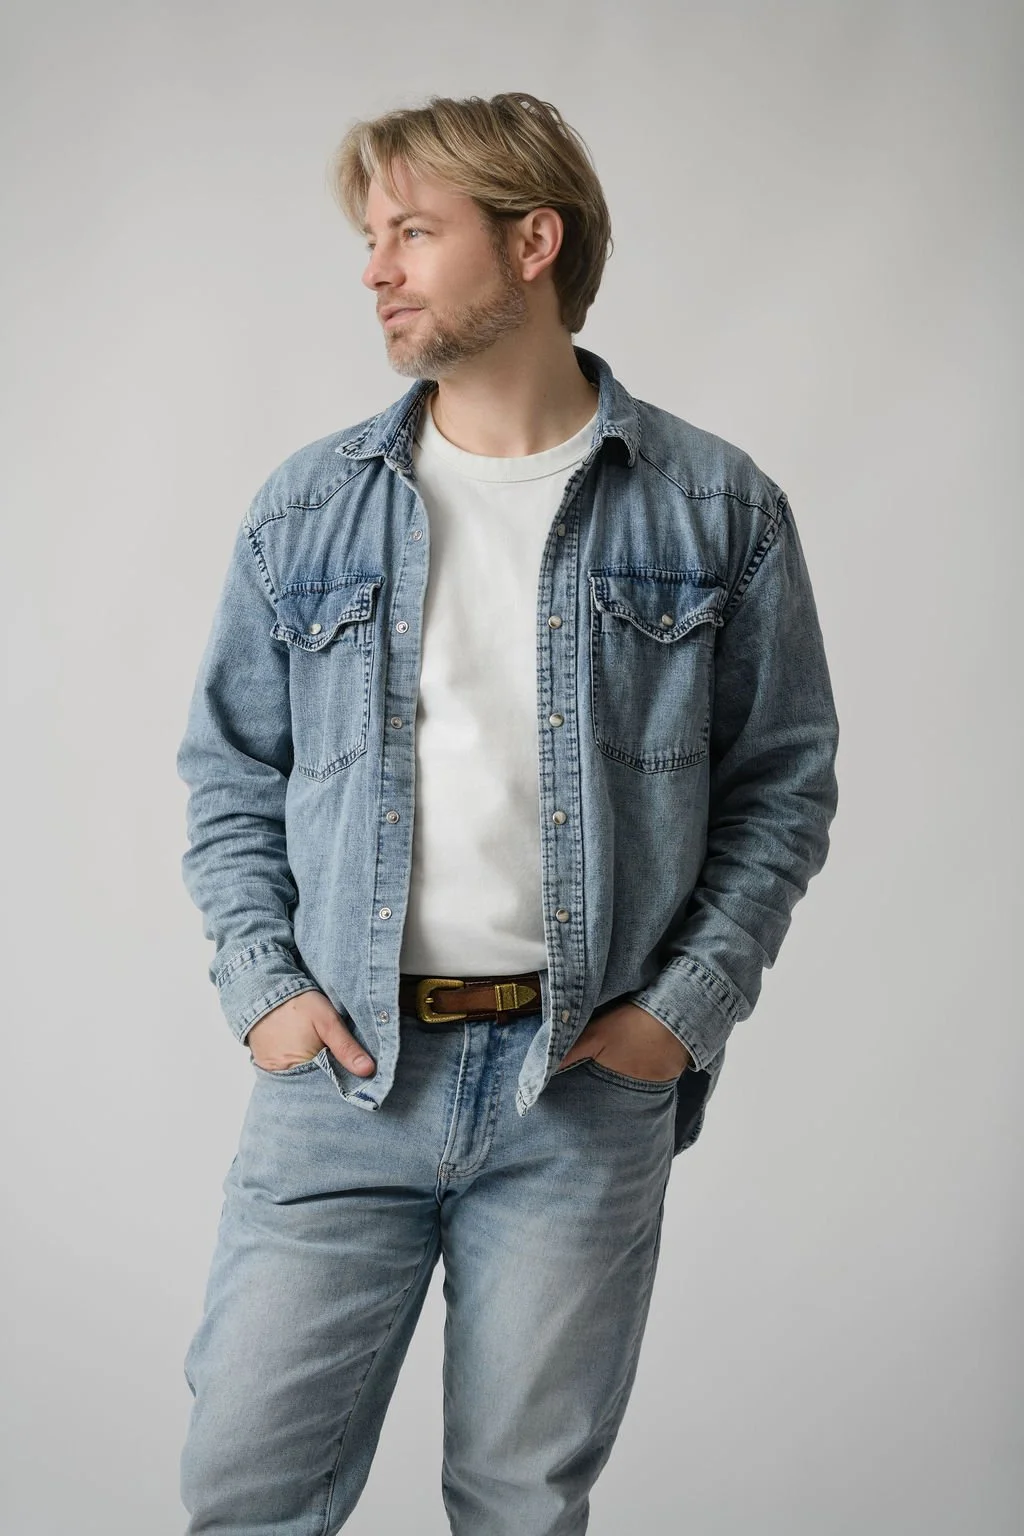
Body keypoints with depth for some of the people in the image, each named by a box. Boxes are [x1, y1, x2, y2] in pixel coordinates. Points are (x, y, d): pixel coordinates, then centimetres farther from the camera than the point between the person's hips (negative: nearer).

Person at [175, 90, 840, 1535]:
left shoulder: (719, 509, 1)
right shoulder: (305, 509, 6)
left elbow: (785, 781, 4)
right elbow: (229, 771, 11)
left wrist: (690, 1003, -5)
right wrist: (259, 981, -2)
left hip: (588, 1089, -1)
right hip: (338, 1075, 2)